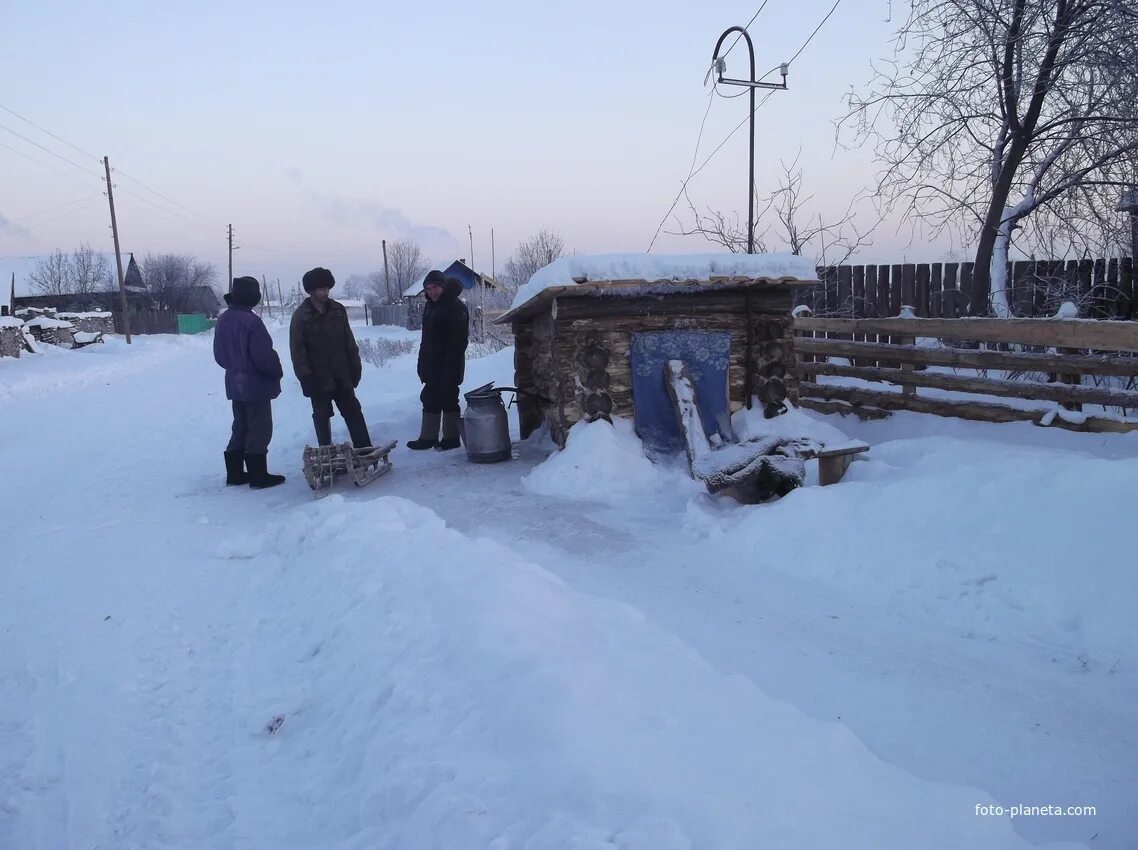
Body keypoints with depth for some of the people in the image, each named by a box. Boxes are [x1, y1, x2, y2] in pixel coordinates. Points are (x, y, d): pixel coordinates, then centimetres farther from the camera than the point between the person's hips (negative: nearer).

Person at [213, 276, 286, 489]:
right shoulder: (251, 321, -21)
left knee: (240, 428, 17)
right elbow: (264, 355, -23)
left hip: (235, 384, 8)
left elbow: (219, 354, 13)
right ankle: (258, 476, 3)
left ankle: (235, 473, 21)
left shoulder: (223, 320, 6)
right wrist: (277, 373, -6)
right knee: (259, 430, 0)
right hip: (256, 385, -8)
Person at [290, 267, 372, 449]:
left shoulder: (338, 310, 4)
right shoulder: (301, 316, -7)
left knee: (354, 413, 5)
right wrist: (305, 377, -14)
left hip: (342, 376, 3)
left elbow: (349, 341, 8)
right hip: (318, 379, -3)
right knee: (322, 417, 8)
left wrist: (355, 366, 4)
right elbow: (297, 350, -9)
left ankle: (365, 449, 10)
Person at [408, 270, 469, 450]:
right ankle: (428, 437, 18)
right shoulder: (430, 307, 15)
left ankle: (451, 437, 7)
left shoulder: (456, 307, -12)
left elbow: (459, 340, -18)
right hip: (432, 366, 9)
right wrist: (423, 365, 15)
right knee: (430, 400, 11)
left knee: (448, 400, -3)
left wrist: (452, 366, -23)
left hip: (449, 366, -9)